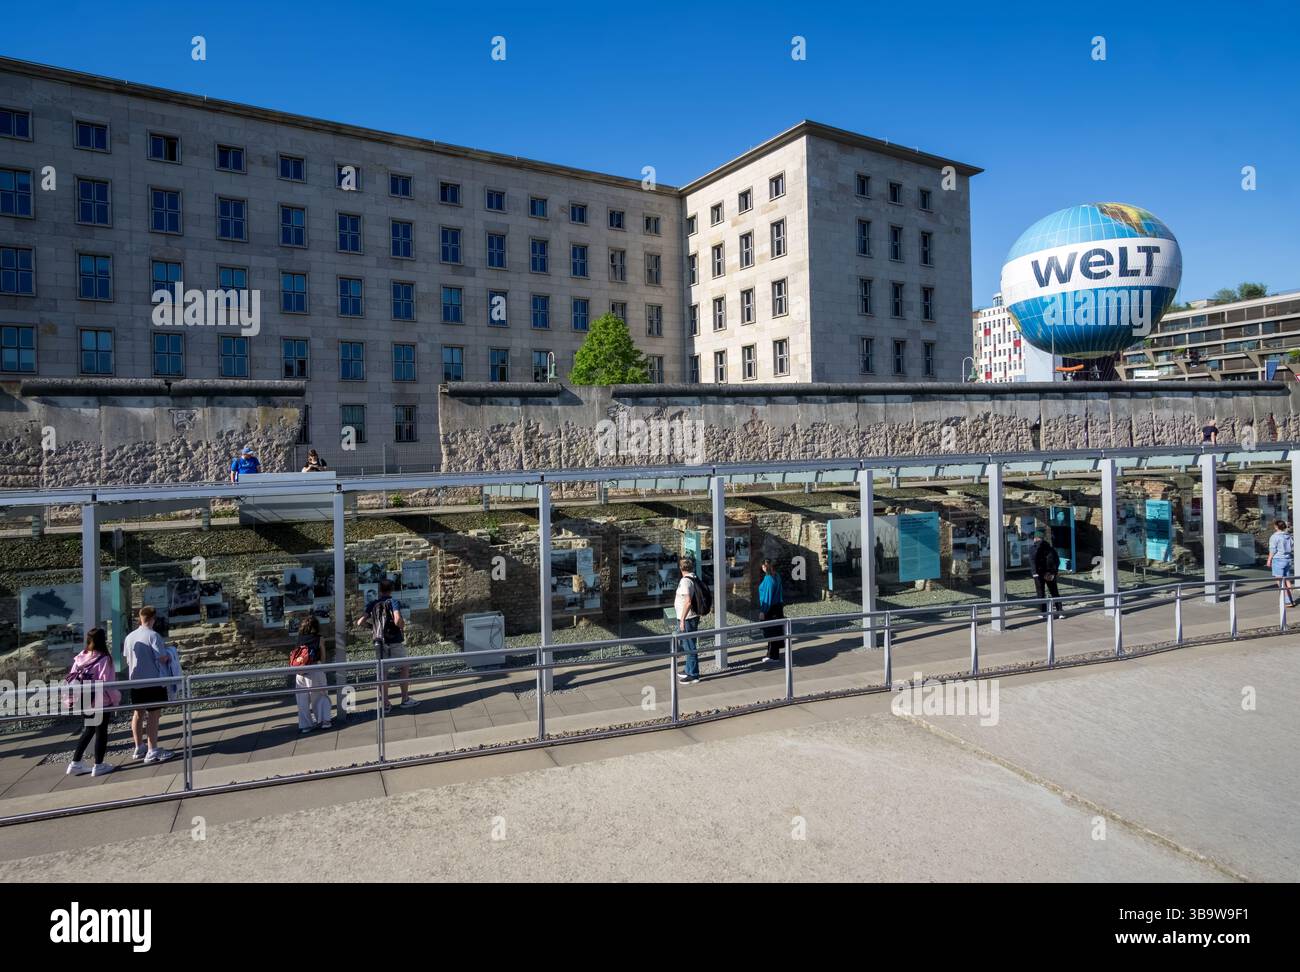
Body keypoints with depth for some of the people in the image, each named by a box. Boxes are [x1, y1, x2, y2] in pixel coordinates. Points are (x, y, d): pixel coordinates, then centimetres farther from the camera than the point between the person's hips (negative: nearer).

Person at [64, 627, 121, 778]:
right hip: (101, 702, -6)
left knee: (88, 730, 22)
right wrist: (116, 699, -6)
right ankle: (98, 766, 15)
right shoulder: (103, 659, -19)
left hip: (83, 702, 6)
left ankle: (75, 763, 25)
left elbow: (71, 679, 2)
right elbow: (106, 683, -19)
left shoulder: (80, 658, -1)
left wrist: (72, 698, 13)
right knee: (101, 732, 8)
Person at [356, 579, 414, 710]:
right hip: (395, 642, -3)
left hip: (379, 643, 3)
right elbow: (398, 621, -23)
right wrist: (403, 623, -1)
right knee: (405, 668, 13)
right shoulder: (394, 602, -8)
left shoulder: (372, 605, 4)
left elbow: (360, 622, -4)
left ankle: (385, 704, 12)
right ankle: (405, 699, 13)